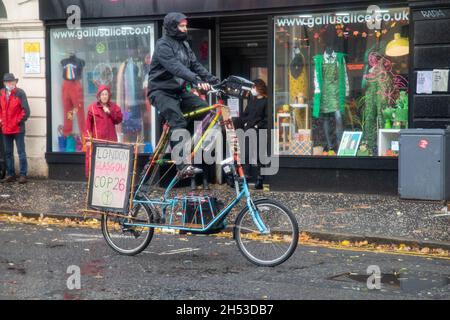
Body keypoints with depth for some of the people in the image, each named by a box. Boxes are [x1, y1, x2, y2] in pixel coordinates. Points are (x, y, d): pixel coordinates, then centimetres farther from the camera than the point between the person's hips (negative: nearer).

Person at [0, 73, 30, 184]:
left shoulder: (20, 93, -8)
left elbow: (26, 110, -10)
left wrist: (19, 121, -8)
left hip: (18, 128, -6)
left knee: (21, 152, 0)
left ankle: (23, 175, 3)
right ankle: (10, 174, 20)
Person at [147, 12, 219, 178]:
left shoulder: (184, 44, 14)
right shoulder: (163, 45, -14)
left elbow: (195, 65, 8)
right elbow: (176, 67, -29)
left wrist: (213, 80, -7)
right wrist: (197, 81, -42)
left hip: (179, 90, 8)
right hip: (162, 91, -8)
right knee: (178, 122, -27)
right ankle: (183, 166, -31)